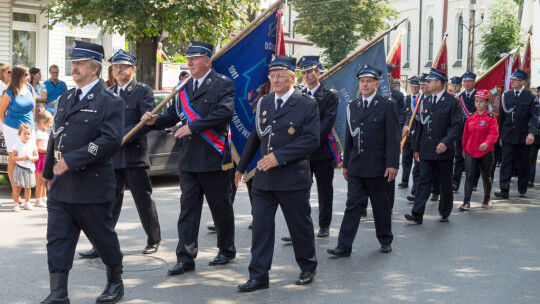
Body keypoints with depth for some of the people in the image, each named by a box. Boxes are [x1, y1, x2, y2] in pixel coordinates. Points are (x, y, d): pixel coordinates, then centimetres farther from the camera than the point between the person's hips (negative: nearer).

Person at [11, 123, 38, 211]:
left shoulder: (32, 144, 4)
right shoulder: (17, 145, -4)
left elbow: (36, 156, 6)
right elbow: (13, 157, -7)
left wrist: (30, 158, -14)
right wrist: (23, 158, -20)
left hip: (30, 168, 3)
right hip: (19, 168, -3)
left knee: (28, 187, 10)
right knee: (17, 187, -4)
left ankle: (27, 203, 22)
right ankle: (16, 203, 5)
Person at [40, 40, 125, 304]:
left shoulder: (109, 102, -9)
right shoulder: (65, 99, 14)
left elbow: (111, 141, -20)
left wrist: (71, 160, -22)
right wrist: (48, 172, 20)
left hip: (92, 186, -6)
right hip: (61, 186, 6)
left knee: (103, 237, 8)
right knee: (57, 239, 3)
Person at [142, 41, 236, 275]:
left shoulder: (223, 85, -5)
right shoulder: (184, 88, 16)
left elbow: (225, 113, -20)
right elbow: (174, 115, 14)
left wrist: (193, 126, -22)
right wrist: (156, 120, -6)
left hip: (214, 157, -5)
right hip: (188, 158, 5)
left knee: (220, 207, 7)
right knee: (188, 207, 3)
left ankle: (227, 250, 24)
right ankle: (185, 257, 5)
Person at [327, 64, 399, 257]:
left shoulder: (387, 106, -4)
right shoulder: (352, 107, 10)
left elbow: (393, 138, -8)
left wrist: (392, 164, -14)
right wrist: (346, 163, 13)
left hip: (378, 167, -4)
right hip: (356, 167, 4)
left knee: (381, 205, 9)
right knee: (352, 205, 1)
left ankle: (385, 240, 27)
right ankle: (344, 246, 0)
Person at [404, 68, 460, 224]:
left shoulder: (451, 101, -6)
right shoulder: (426, 101, 13)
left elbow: (456, 125, -10)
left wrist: (446, 142, -23)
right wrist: (417, 148, 16)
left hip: (443, 150, -5)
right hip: (426, 151, 5)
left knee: (445, 183, 7)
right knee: (424, 181, -1)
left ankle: (445, 213, 20)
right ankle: (417, 214, -6)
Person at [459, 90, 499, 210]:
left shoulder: (491, 118, -4)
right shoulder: (470, 118, 7)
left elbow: (493, 134, -16)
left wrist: (487, 143, -35)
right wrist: (464, 149, 21)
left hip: (486, 152, -2)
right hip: (471, 152, 2)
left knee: (486, 177, 11)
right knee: (469, 177, -7)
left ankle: (486, 199, 30)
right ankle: (466, 202, -10)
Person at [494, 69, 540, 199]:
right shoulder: (506, 95, 8)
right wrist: (500, 136, 11)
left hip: (523, 138, -2)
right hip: (508, 136, 2)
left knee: (524, 164, 8)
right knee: (506, 162, -5)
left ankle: (522, 190, 22)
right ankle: (504, 191, -8)